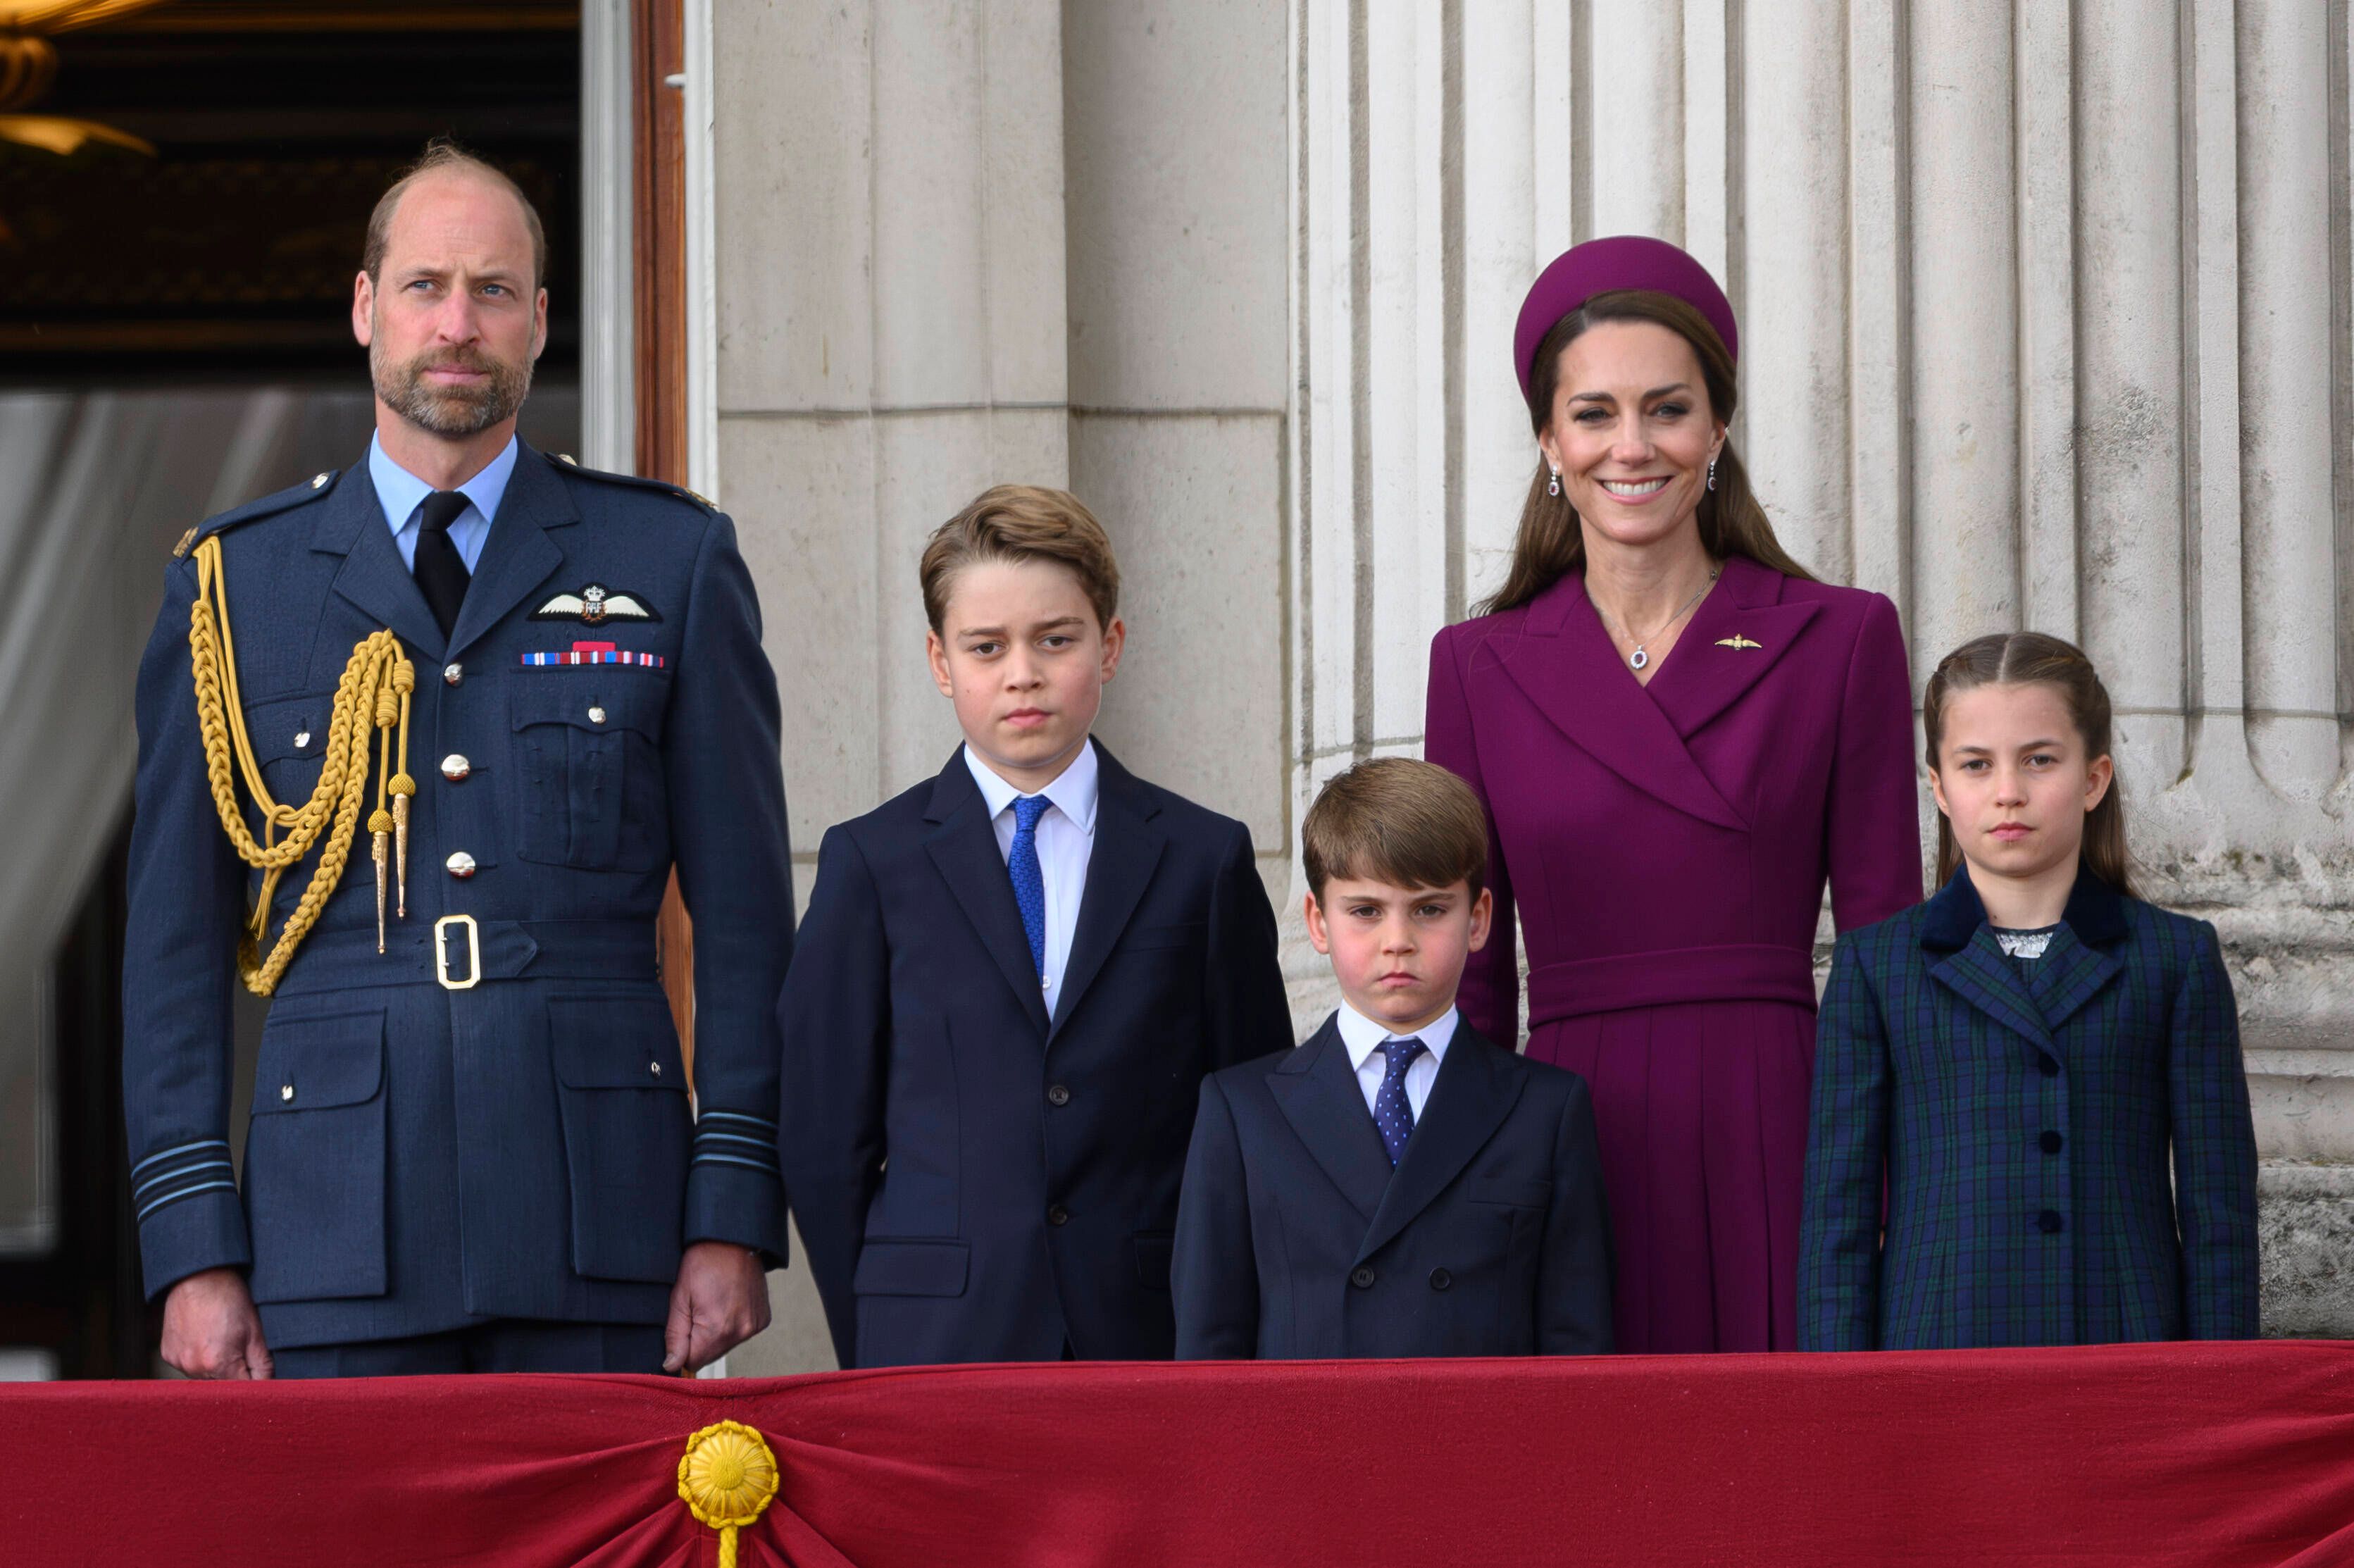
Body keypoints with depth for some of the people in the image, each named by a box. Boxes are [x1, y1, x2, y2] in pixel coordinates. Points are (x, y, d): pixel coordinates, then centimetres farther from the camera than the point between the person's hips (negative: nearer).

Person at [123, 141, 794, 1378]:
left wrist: (733, 1220, 0)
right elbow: (174, 934, 9)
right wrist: (194, 1250, 1)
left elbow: (745, 914, 8)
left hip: (596, 1229, 0)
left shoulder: (673, 562, 10)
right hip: (342, 1240, 0)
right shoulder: (231, 582, 10)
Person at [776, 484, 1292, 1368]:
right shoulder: (873, 864, 7)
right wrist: (876, 1347, 1)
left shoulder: (1204, 861, 9)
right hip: (933, 1350, -1)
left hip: (1151, 1333, 1)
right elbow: (824, 1137, 6)